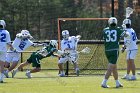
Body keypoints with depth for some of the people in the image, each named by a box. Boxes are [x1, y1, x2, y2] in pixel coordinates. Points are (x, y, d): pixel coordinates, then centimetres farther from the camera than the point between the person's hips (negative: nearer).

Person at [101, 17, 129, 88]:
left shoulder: (105, 30, 3)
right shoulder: (118, 30, -1)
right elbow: (126, 35, 13)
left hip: (107, 51, 4)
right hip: (114, 50, -4)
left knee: (114, 67, 16)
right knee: (110, 68, -6)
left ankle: (117, 83, 23)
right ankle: (104, 83, -15)